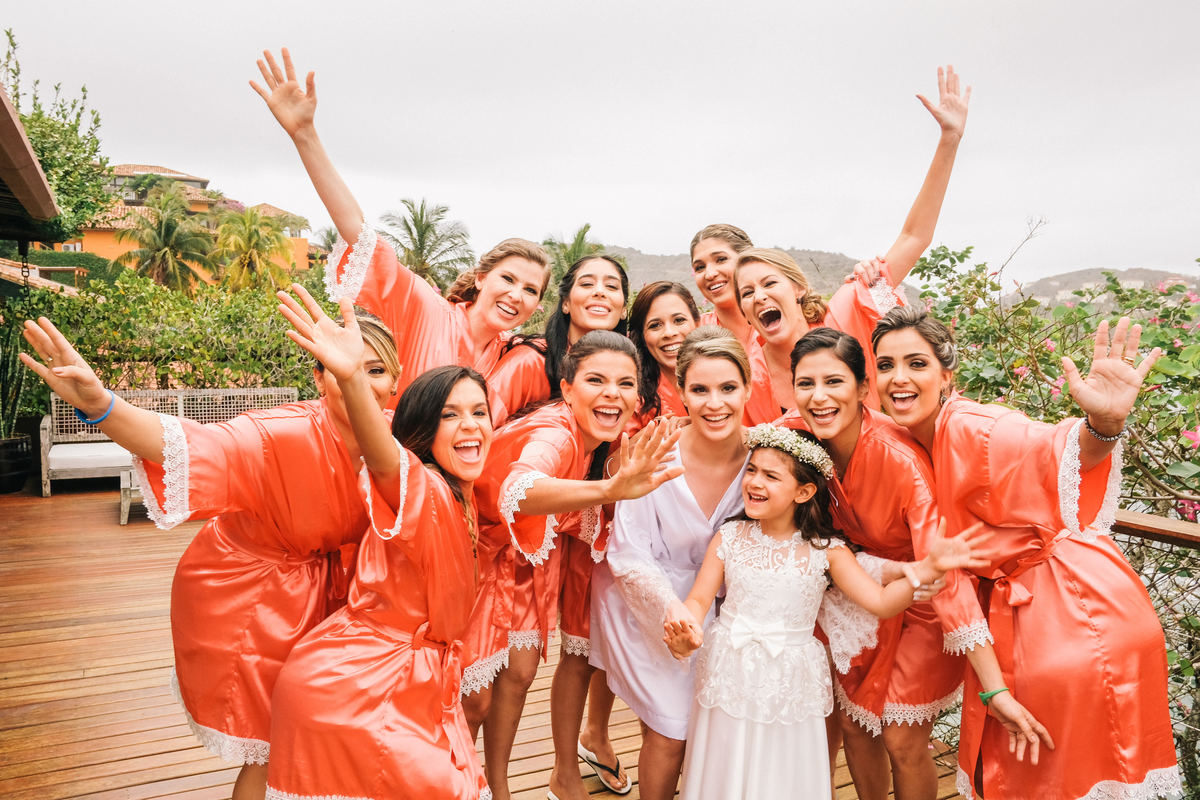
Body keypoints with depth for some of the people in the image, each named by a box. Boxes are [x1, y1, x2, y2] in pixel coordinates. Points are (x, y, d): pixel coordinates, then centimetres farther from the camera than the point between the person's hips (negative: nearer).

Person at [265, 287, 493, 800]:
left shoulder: (461, 495, 4)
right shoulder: (422, 491, -23)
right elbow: (385, 460, -48)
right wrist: (351, 378, -65)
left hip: (416, 675, 8)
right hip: (351, 684, -8)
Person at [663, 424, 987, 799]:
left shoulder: (825, 550, -8)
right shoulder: (729, 536, -5)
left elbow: (881, 602, -10)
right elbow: (699, 599, -3)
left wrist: (930, 567, -23)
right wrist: (682, 624, -25)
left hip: (790, 687, -1)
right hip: (730, 679, 1)